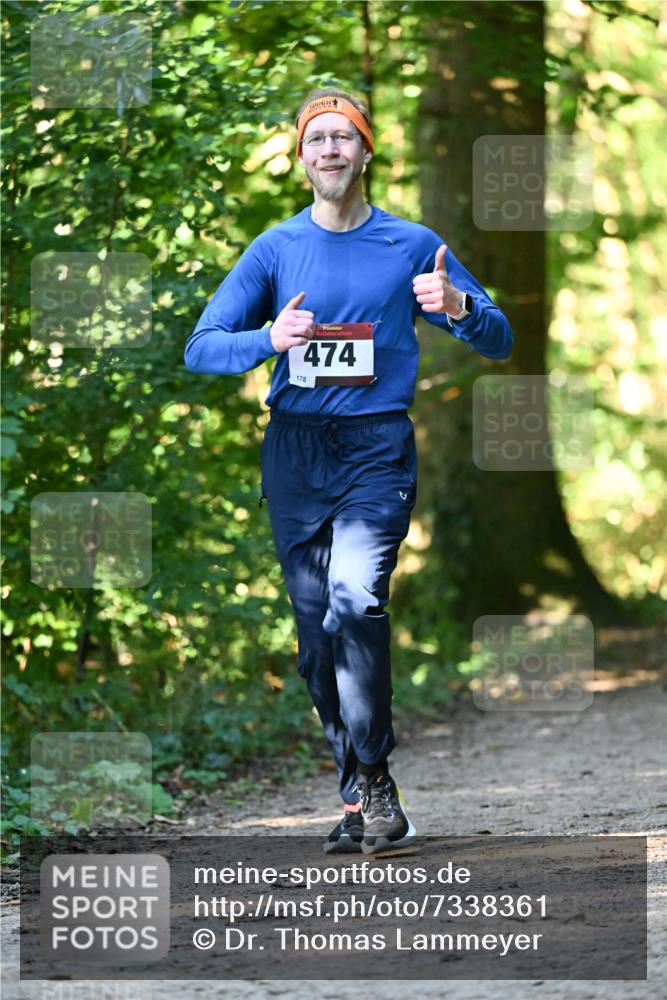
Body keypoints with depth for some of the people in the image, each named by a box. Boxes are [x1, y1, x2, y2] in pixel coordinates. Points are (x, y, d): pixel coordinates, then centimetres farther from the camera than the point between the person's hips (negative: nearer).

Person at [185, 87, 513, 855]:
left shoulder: (413, 246, 5)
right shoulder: (275, 249, 7)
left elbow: (499, 342, 7)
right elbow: (200, 349, 3)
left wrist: (457, 308, -16)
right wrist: (269, 340, -17)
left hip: (377, 448, -2)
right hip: (294, 451, 3)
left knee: (355, 598, -25)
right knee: (317, 631, 3)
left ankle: (372, 777, -14)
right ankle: (361, 801, 13)